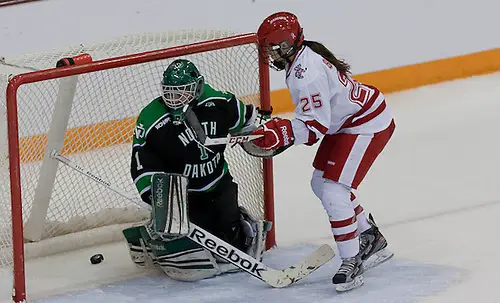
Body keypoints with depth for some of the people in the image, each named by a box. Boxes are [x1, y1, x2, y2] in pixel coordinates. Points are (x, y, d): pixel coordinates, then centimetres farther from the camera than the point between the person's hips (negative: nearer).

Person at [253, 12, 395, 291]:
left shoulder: (306, 72, -27)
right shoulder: (305, 54, 5)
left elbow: (315, 126, -31)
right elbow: (314, 116, 19)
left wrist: (281, 134, -38)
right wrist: (280, 135, 17)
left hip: (366, 126, -11)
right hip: (345, 121, 11)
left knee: (333, 192, -17)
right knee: (321, 183, 18)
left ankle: (352, 263, -9)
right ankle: (372, 241, 29)